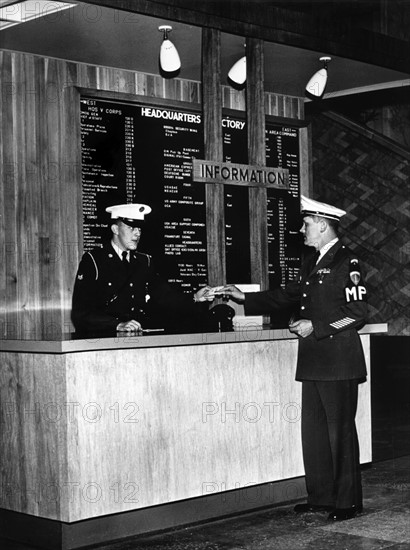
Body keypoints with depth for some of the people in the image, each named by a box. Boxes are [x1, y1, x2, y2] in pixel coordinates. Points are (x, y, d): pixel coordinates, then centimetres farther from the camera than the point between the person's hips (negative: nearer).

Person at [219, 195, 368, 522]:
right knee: (314, 431, 10)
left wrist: (315, 327, -16)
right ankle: (320, 497, 19)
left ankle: (348, 501, 7)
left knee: (340, 431, -2)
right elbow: (287, 296, 22)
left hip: (338, 364, -8)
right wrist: (244, 298, 16)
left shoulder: (346, 262, -10)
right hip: (314, 363, 8)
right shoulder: (311, 264, 16)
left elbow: (357, 314, -15)